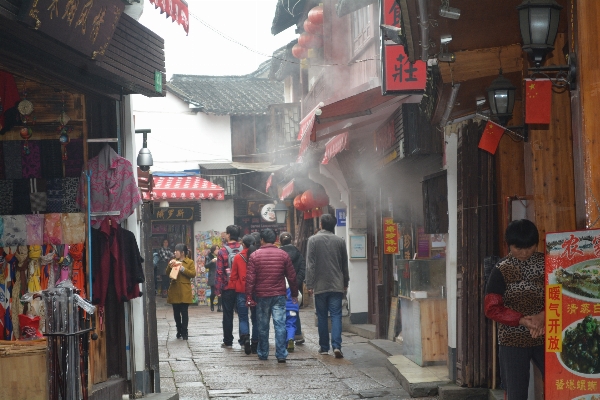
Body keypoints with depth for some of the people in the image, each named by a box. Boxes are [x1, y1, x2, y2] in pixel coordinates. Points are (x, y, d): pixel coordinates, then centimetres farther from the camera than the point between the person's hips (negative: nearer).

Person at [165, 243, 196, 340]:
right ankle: (179, 330, 19)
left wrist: (182, 269, -17)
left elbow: (193, 274, -10)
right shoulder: (173, 261, 14)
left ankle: (184, 332, -2)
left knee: (184, 312, -6)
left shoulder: (190, 262, 1)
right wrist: (169, 267, -7)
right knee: (176, 312, 7)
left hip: (184, 292, -4)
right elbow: (167, 274, 12)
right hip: (174, 291, 4)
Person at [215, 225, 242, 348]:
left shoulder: (222, 251, -8)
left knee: (227, 315, 5)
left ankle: (228, 341, 7)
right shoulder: (243, 250, 0)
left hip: (227, 288, -3)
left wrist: (218, 289, -5)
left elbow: (219, 272, -10)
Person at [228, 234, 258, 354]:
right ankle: (255, 343, 8)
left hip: (241, 291, -1)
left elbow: (233, 276, -1)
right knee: (255, 318, 9)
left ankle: (245, 337, -18)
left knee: (243, 318, 5)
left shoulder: (238, 257, -4)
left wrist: (232, 289, 9)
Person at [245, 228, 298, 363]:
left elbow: (250, 278, -5)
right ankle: (281, 354, -7)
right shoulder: (283, 255, 2)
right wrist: (294, 294, 15)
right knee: (280, 325, -1)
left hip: (261, 296, 0)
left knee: (263, 326, 11)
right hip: (279, 296, 0)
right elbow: (292, 276, 5)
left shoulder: (255, 256, -3)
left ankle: (263, 353, 20)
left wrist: (249, 297, -1)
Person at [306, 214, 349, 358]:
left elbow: (310, 264, -6)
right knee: (336, 315, -1)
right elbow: (345, 264, 11)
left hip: (320, 285, -1)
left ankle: (324, 347, 12)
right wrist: (345, 283, 21)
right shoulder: (340, 241, 4)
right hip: (336, 285, 1)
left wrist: (309, 284, -4)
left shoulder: (313, 240, -3)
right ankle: (336, 345, -15)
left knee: (322, 316, 8)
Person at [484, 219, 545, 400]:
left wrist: (545, 314, -17)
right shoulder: (502, 270, -4)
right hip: (513, 340, -2)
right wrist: (522, 320, -20)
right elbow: (492, 308, -8)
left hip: (545, 336, 2)